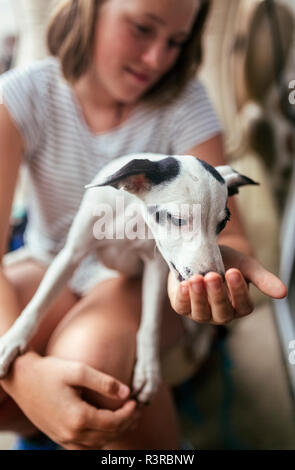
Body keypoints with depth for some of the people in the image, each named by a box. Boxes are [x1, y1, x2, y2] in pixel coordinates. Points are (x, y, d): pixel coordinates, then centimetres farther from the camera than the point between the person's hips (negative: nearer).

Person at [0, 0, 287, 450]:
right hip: (54, 273, 2)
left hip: (149, 275, -1)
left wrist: (218, 262, -45)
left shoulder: (184, 102, -12)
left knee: (90, 353, -34)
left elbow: (226, 232, -17)